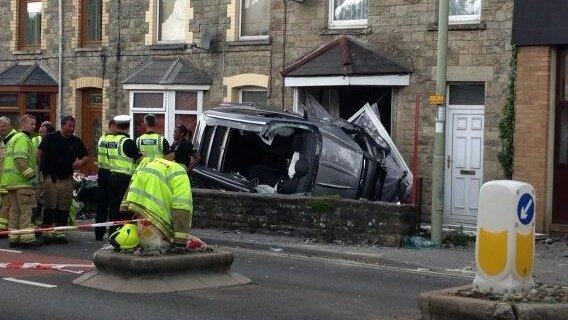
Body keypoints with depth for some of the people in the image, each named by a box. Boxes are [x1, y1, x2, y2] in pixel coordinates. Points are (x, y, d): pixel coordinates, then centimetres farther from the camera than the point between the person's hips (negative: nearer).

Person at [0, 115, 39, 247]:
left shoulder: (13, 138, 23)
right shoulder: (23, 139, -11)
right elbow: (20, 160, -22)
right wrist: (31, 175, -21)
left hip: (11, 182, 10)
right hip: (22, 182, -10)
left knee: (14, 210, 12)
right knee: (26, 211, -8)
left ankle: (14, 238, 15)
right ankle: (27, 238, -10)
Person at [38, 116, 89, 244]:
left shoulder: (76, 141, 9)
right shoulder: (51, 138, -1)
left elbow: (86, 157, 16)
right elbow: (40, 152, 0)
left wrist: (80, 162, -5)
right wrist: (42, 168, -6)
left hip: (67, 179, 4)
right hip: (51, 177, -4)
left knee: (64, 208, 5)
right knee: (50, 206, -4)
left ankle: (60, 232, 11)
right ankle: (47, 232, 1)